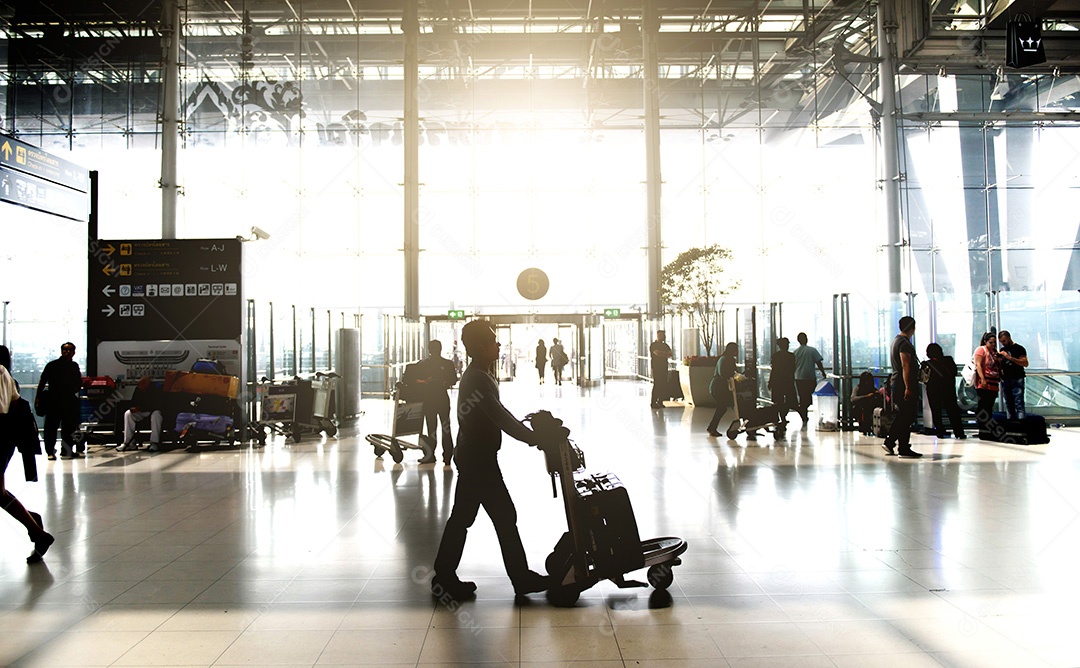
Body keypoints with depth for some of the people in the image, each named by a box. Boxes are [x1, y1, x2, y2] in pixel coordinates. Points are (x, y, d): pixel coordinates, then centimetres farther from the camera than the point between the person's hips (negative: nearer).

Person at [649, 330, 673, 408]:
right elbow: (657, 352, -18)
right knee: (656, 384, -10)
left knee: (663, 384, 1)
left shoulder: (665, 345, 19)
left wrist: (661, 354, -9)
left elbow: (670, 355, 7)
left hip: (664, 367, 6)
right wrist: (665, 353, -3)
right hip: (656, 366, -6)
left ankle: (660, 402, 7)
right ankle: (653, 402, -6)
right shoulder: (653, 345, -1)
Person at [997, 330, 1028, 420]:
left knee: (1019, 404, -11)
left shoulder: (1019, 348, -2)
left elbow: (1025, 363, -12)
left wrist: (1010, 357, -18)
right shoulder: (1002, 350, 17)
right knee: (1008, 405, 5)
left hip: (1017, 380, -6)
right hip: (1005, 380, 6)